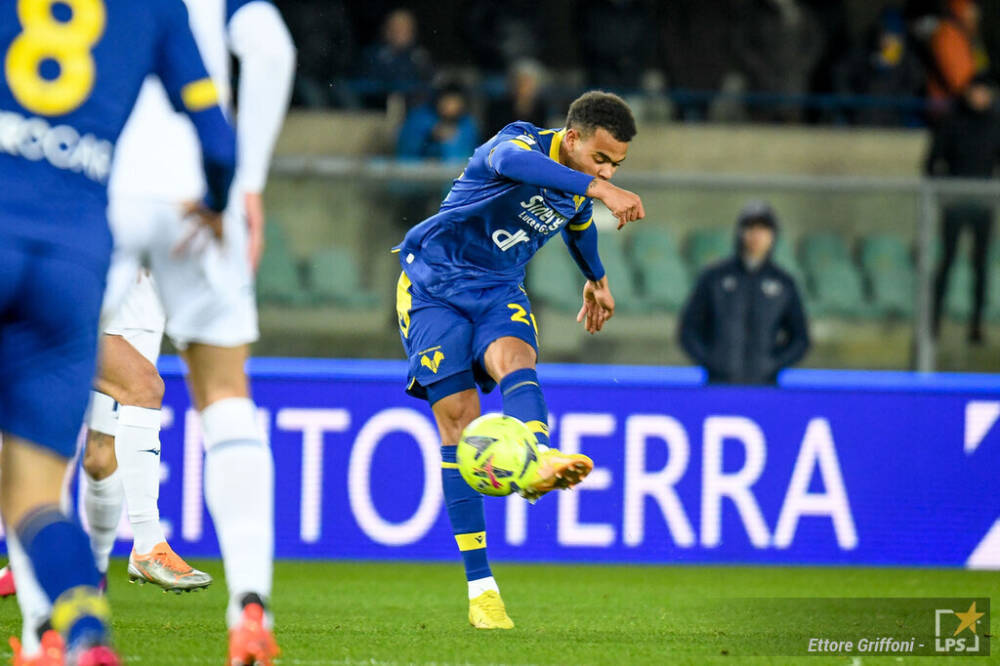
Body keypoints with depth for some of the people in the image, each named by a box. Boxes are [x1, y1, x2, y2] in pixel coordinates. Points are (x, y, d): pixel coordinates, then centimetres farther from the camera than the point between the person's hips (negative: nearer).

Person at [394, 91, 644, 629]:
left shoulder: (581, 188, 1)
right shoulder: (523, 143, -21)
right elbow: (511, 161, -49)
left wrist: (596, 279, 44)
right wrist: (601, 191, -60)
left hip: (499, 290, 5)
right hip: (434, 282, -5)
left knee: (515, 358, -30)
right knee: (458, 415, -13)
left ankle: (538, 462, -64)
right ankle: (480, 591, -12)